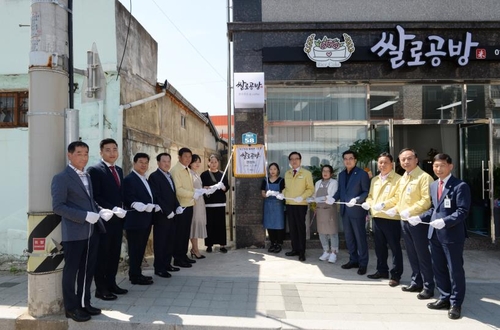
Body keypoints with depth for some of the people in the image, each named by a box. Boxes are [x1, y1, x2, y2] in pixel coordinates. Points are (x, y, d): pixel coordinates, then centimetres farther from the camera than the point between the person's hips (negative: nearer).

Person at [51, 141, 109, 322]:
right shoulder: (61, 178, -9)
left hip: (92, 231, 8)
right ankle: (71, 307, 18)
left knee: (88, 269, 14)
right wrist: (85, 216, -22)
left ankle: (84, 303, 28)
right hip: (74, 233, -8)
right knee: (71, 270, 5)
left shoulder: (87, 177, 17)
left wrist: (100, 211, 2)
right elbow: (58, 206, -17)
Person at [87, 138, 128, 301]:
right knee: (102, 254, 3)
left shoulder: (119, 170, 15)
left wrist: (122, 210, 3)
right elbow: (95, 197, -16)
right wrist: (113, 209, -20)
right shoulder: (94, 170, -9)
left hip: (118, 219, 7)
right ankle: (101, 288, 13)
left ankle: (111, 283, 25)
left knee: (114, 254, 13)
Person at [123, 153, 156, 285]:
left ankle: (137, 273, 26)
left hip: (145, 220, 9)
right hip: (135, 221, -9)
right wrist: (144, 207, -30)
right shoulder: (129, 179, -13)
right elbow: (129, 200, -21)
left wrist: (154, 206, 4)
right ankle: (135, 276, 8)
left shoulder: (145, 179, 17)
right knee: (135, 249, -1)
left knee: (140, 249, 16)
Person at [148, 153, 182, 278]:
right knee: (160, 242, 0)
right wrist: (167, 212, -18)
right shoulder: (154, 176, -9)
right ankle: (159, 268, 8)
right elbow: (156, 197, -16)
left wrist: (177, 206, 4)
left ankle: (167, 264, 22)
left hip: (172, 214, 8)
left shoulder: (169, 176, 17)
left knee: (170, 241, 11)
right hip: (161, 215, -8)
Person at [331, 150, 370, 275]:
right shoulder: (341, 175, 12)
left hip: (357, 211, -6)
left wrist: (356, 200, -24)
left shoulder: (362, 174, -8)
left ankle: (363, 264, 12)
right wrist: (333, 198, -5)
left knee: (360, 237, 2)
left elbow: (367, 192, -10)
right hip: (345, 211, 7)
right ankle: (353, 260, 27)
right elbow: (340, 191, 13)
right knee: (349, 237, 14)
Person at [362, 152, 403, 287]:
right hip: (376, 218, 7)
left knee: (395, 247, 2)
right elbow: (371, 196, 22)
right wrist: (368, 203, 2)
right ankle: (382, 270, 29)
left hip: (391, 218, -7)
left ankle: (395, 275, 11)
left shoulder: (398, 179, -7)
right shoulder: (374, 180, 16)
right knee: (379, 246, 16)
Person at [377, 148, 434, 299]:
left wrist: (410, 211, -25)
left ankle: (428, 287, 10)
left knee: (423, 255, 0)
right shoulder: (402, 178, 14)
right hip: (404, 221, 8)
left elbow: (427, 200, -21)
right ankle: (416, 282, 28)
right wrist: (383, 205, 6)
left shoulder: (424, 177, -13)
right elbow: (397, 198, 20)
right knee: (412, 254, 16)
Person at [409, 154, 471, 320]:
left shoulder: (460, 186, -12)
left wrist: (444, 221, -29)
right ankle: (445, 298, 32)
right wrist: (419, 218, 3)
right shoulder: (433, 185, 12)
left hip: (452, 234, -7)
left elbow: (462, 211, -17)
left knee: (455, 270, 5)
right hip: (435, 233, 7)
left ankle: (455, 303, 19)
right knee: (438, 268, 16)